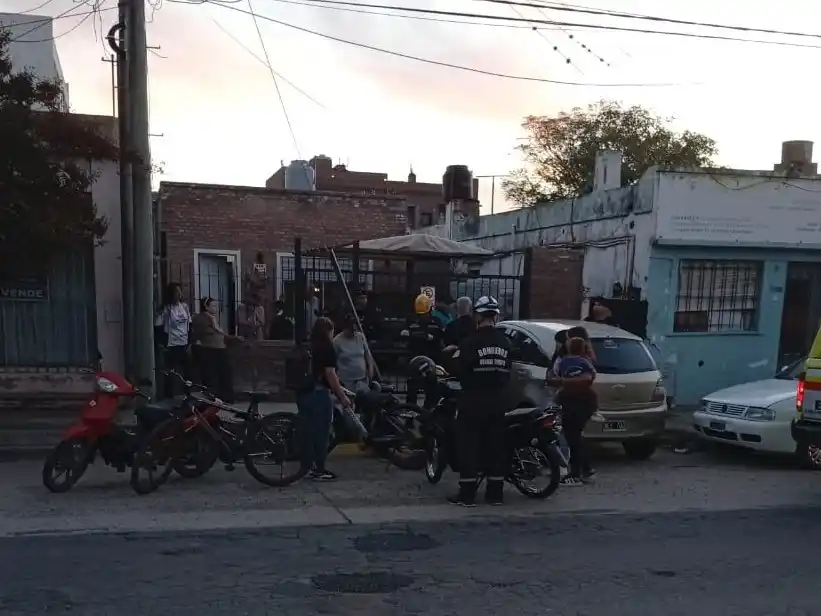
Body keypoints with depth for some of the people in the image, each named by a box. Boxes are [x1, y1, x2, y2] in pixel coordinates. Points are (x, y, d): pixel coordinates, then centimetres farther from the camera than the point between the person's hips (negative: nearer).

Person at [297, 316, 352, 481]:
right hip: (319, 394, -7)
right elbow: (330, 374, -15)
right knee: (321, 432, 1)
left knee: (308, 431, 13)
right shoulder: (327, 348, -8)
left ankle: (307, 467, 19)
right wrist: (342, 396, -12)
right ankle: (320, 470, 5)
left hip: (303, 393, 7)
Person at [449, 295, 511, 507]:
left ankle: (467, 493, 3)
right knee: (496, 446, 12)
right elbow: (509, 372, 9)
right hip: (498, 401, 5)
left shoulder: (470, 342, -14)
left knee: (468, 445, 3)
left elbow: (462, 370, -9)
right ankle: (495, 493, 17)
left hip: (474, 401, -5)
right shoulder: (506, 342, 3)